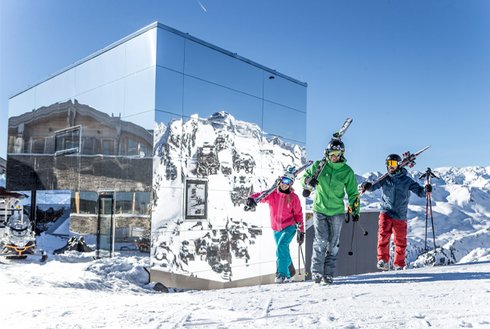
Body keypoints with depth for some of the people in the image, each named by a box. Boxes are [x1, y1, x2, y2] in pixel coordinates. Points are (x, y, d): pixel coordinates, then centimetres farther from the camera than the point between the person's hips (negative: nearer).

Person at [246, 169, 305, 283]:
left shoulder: (293, 197, -8)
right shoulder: (272, 193, -5)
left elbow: (298, 214, -2)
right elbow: (261, 195, -17)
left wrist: (301, 231, -2)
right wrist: (251, 198, -41)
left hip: (289, 227, -4)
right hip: (276, 229, 4)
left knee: (281, 246, -25)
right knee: (282, 252, 14)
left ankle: (282, 273, -19)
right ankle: (287, 276, 31)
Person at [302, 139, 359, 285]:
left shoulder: (347, 171, 4)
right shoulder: (318, 165, 3)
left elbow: (352, 193, 10)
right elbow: (305, 176, 12)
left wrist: (355, 210, 1)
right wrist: (308, 180, -11)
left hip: (337, 212, 1)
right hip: (319, 209, -1)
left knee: (333, 245, 5)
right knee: (321, 241, -10)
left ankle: (328, 274, 15)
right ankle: (316, 272, 1)